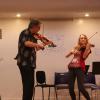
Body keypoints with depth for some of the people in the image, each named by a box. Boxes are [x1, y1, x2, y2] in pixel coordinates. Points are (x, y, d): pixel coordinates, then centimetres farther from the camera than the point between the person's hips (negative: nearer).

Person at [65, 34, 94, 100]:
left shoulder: (87, 48, 6)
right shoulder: (76, 48, 19)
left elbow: (84, 57, -12)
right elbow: (67, 56, 14)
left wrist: (87, 47, -20)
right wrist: (71, 52, -5)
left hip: (80, 68, -4)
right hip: (71, 68, 4)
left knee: (81, 88, -14)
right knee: (71, 88, -1)